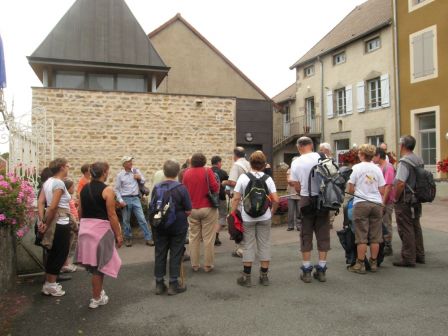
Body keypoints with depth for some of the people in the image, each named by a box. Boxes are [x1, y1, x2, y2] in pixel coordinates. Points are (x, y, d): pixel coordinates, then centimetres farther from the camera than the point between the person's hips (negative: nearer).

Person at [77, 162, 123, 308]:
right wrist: (118, 235, -8)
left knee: (93, 263, 18)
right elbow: (112, 215, -14)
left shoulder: (84, 189, 7)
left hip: (85, 228, 6)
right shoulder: (107, 190, -13)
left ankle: (98, 291, 31)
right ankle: (96, 299, 15)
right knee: (99, 265, 5)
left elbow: (80, 212, 12)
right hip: (101, 228, -6)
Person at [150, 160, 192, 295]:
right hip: (178, 227, -3)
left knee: (160, 254, 11)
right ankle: (173, 284, 12)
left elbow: (152, 208, 6)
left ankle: (159, 284, 20)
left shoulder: (156, 188, -4)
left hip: (160, 227, 3)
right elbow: (188, 211, -11)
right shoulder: (181, 188, -14)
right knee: (175, 255, 6)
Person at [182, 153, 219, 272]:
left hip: (192, 209, 4)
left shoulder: (187, 173, 2)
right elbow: (215, 187, -15)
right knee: (208, 238, 4)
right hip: (208, 208, -3)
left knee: (194, 237, 12)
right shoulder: (207, 171, -9)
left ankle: (195, 265, 18)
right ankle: (208, 265, 9)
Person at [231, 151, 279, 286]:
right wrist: (272, 212, 9)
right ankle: (264, 276, 18)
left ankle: (246, 277, 12)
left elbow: (236, 199, -9)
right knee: (264, 245, 10)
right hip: (265, 218, 1)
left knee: (248, 246, 6)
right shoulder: (268, 178, -3)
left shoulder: (243, 177, -7)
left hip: (247, 218, -1)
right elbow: (276, 200, -7)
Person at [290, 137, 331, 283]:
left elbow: (297, 187, -1)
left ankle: (306, 271, 12)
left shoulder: (296, 163, -5)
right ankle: (321, 270, 15)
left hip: (306, 200, -1)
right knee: (323, 235, 9)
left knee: (306, 236, 8)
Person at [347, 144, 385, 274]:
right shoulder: (377, 169, 7)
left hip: (361, 204, -3)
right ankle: (373, 263, 17)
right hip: (377, 204, 4)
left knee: (361, 236, 0)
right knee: (375, 236, 9)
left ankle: (360, 265, 6)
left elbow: (350, 189, -4)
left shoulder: (357, 168, -3)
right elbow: (382, 191, 6)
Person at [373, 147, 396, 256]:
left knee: (386, 224, -1)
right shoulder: (379, 167, 14)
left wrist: (383, 202, -21)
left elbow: (389, 186, -19)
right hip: (379, 200, 9)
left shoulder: (388, 167, -14)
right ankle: (382, 246, 23)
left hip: (386, 201, -9)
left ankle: (388, 247, 9)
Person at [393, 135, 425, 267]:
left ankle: (408, 258, 3)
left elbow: (400, 183, -26)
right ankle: (419, 255, 27)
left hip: (405, 201, -9)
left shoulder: (404, 162, -19)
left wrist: (396, 198, -14)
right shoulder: (419, 160, 9)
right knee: (416, 227, 17)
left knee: (406, 229, -2)